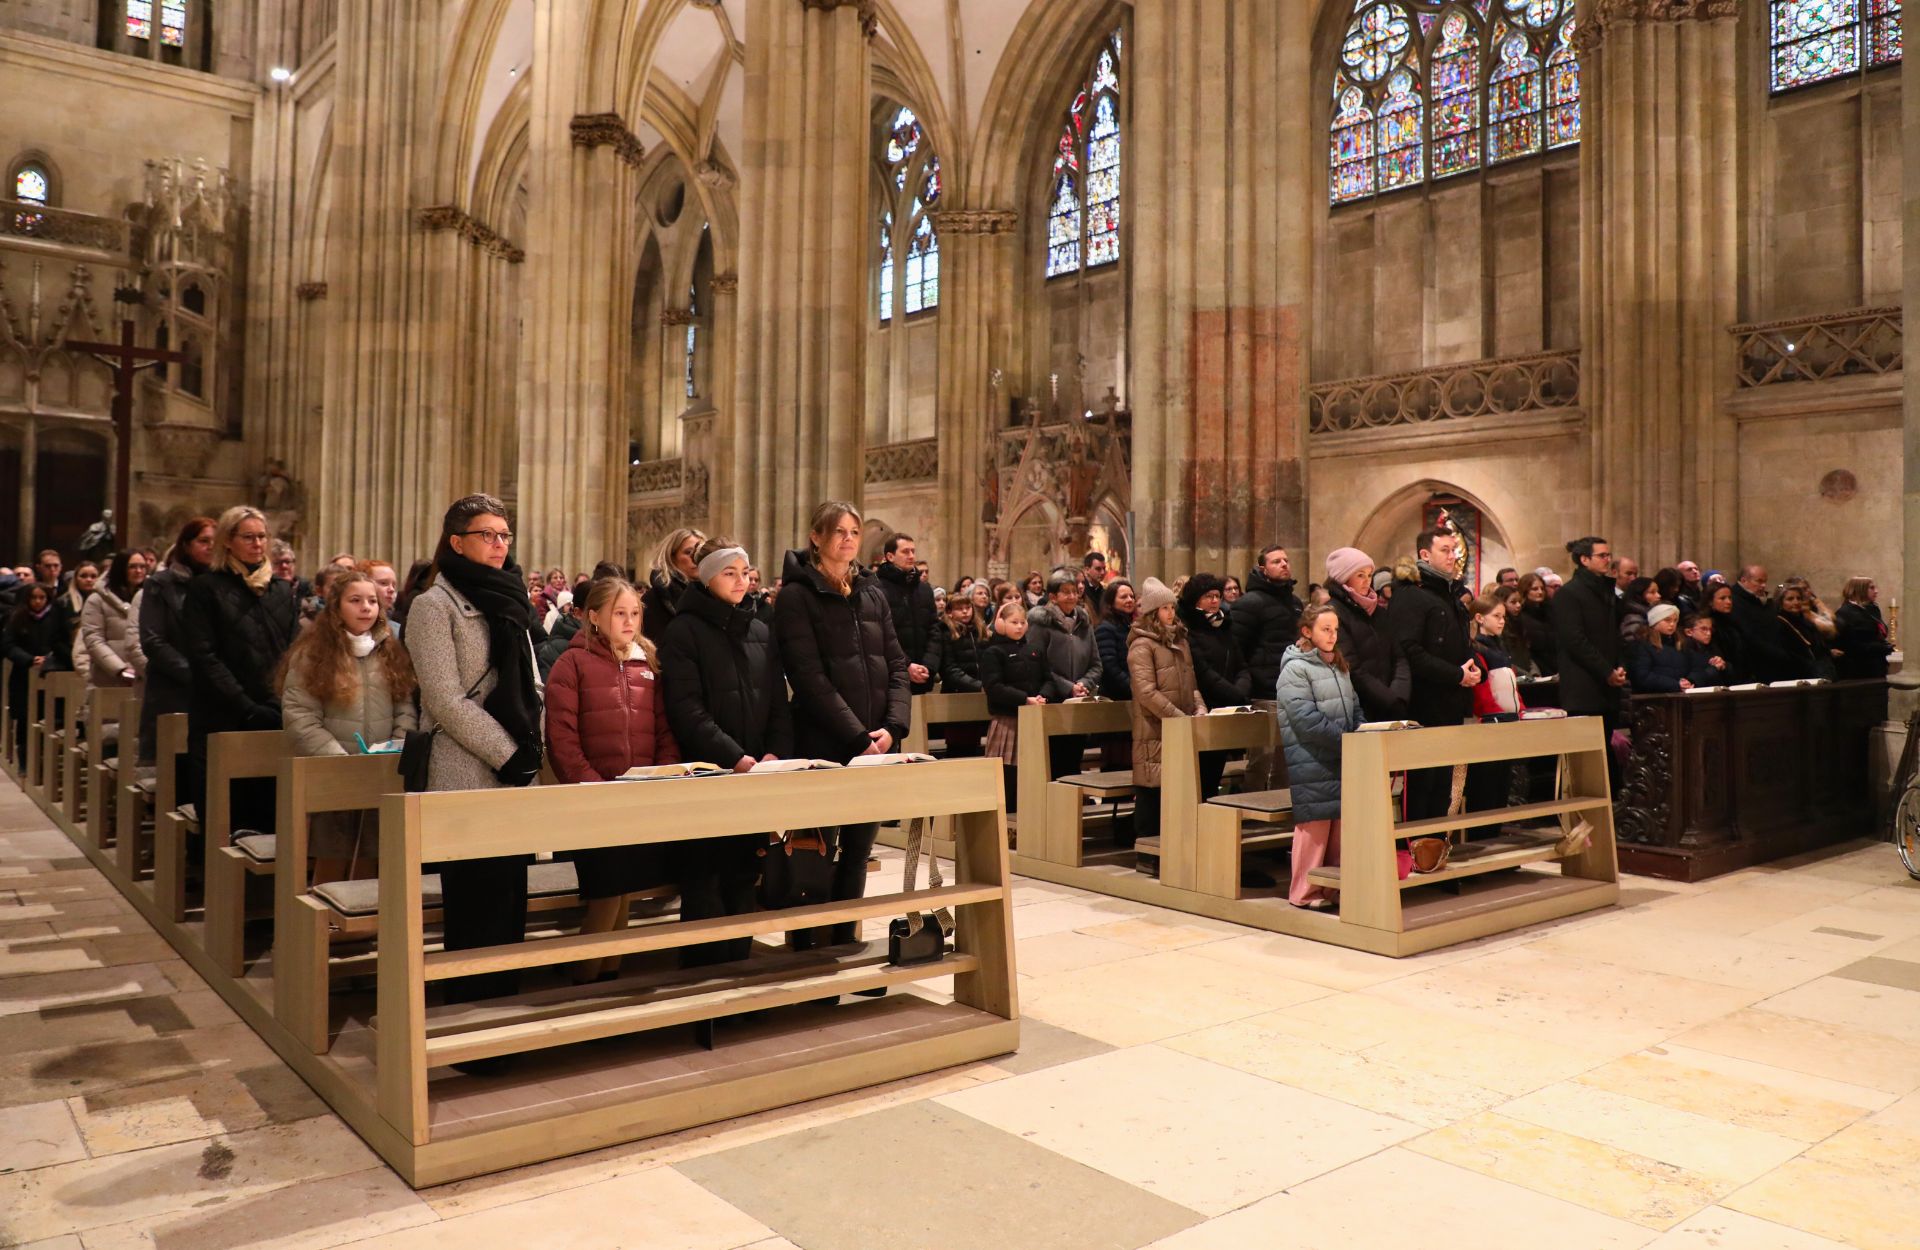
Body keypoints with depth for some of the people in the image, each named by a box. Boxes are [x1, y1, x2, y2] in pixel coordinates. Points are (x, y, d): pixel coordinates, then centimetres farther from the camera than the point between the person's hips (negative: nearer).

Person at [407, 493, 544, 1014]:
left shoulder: (509, 602, 17)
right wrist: (509, 753, -13)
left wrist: (532, 748, 3)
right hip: (467, 781, -7)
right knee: (477, 911, -3)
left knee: (510, 903, 9)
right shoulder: (435, 605, -5)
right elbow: (446, 701, -13)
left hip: (516, 779, 7)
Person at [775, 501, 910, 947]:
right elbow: (810, 678, -13)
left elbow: (897, 665, 10)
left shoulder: (872, 593, 13)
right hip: (823, 746, -5)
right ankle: (804, 948, 14)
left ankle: (844, 943, 23)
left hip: (874, 745, 6)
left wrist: (892, 726, -6)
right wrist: (858, 736, -16)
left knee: (859, 847, 11)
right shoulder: (796, 596, -5)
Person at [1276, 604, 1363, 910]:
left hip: (1342, 759, 8)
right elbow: (1306, 718, -18)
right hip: (1312, 762, -8)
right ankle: (1305, 893, 2)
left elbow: (1355, 708, 21)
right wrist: (1345, 738, -17)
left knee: (1340, 821, 9)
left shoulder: (1338, 667, 18)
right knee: (1315, 824, -6)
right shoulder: (1295, 669, -9)